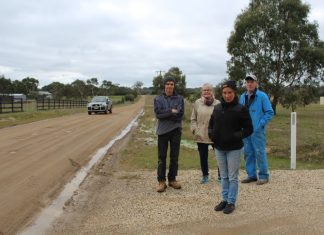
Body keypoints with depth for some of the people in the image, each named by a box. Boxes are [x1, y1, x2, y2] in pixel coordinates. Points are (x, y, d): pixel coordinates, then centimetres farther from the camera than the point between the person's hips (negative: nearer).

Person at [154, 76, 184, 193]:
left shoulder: (179, 98, 4)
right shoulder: (158, 99, 3)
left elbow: (180, 114, -9)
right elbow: (158, 113, -10)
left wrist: (165, 114, -12)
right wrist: (171, 111, -14)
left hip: (176, 130, 1)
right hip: (162, 130, -1)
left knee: (174, 156, 9)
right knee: (161, 157, 2)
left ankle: (172, 179, 22)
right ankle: (161, 181, 10)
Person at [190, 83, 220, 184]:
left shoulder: (218, 104, 0)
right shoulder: (197, 103, 4)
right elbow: (193, 119, 7)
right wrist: (195, 130, -4)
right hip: (201, 136, 1)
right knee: (203, 157, 11)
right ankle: (205, 175, 26)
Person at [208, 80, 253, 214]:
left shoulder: (240, 109, -10)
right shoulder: (217, 108, 4)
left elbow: (249, 129, -8)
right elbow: (211, 124, 16)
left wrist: (236, 136, -18)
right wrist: (211, 134, -2)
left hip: (234, 149, -5)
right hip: (219, 148, 5)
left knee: (233, 177, 4)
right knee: (224, 176, 16)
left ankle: (231, 202, 16)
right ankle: (224, 199, 28)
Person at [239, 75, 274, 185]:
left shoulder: (262, 96, -6)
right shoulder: (243, 97, 11)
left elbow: (270, 112, -7)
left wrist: (260, 124, -13)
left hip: (257, 131, -6)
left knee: (260, 152, -3)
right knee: (248, 153, 10)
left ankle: (263, 176, 9)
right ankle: (252, 175, 21)